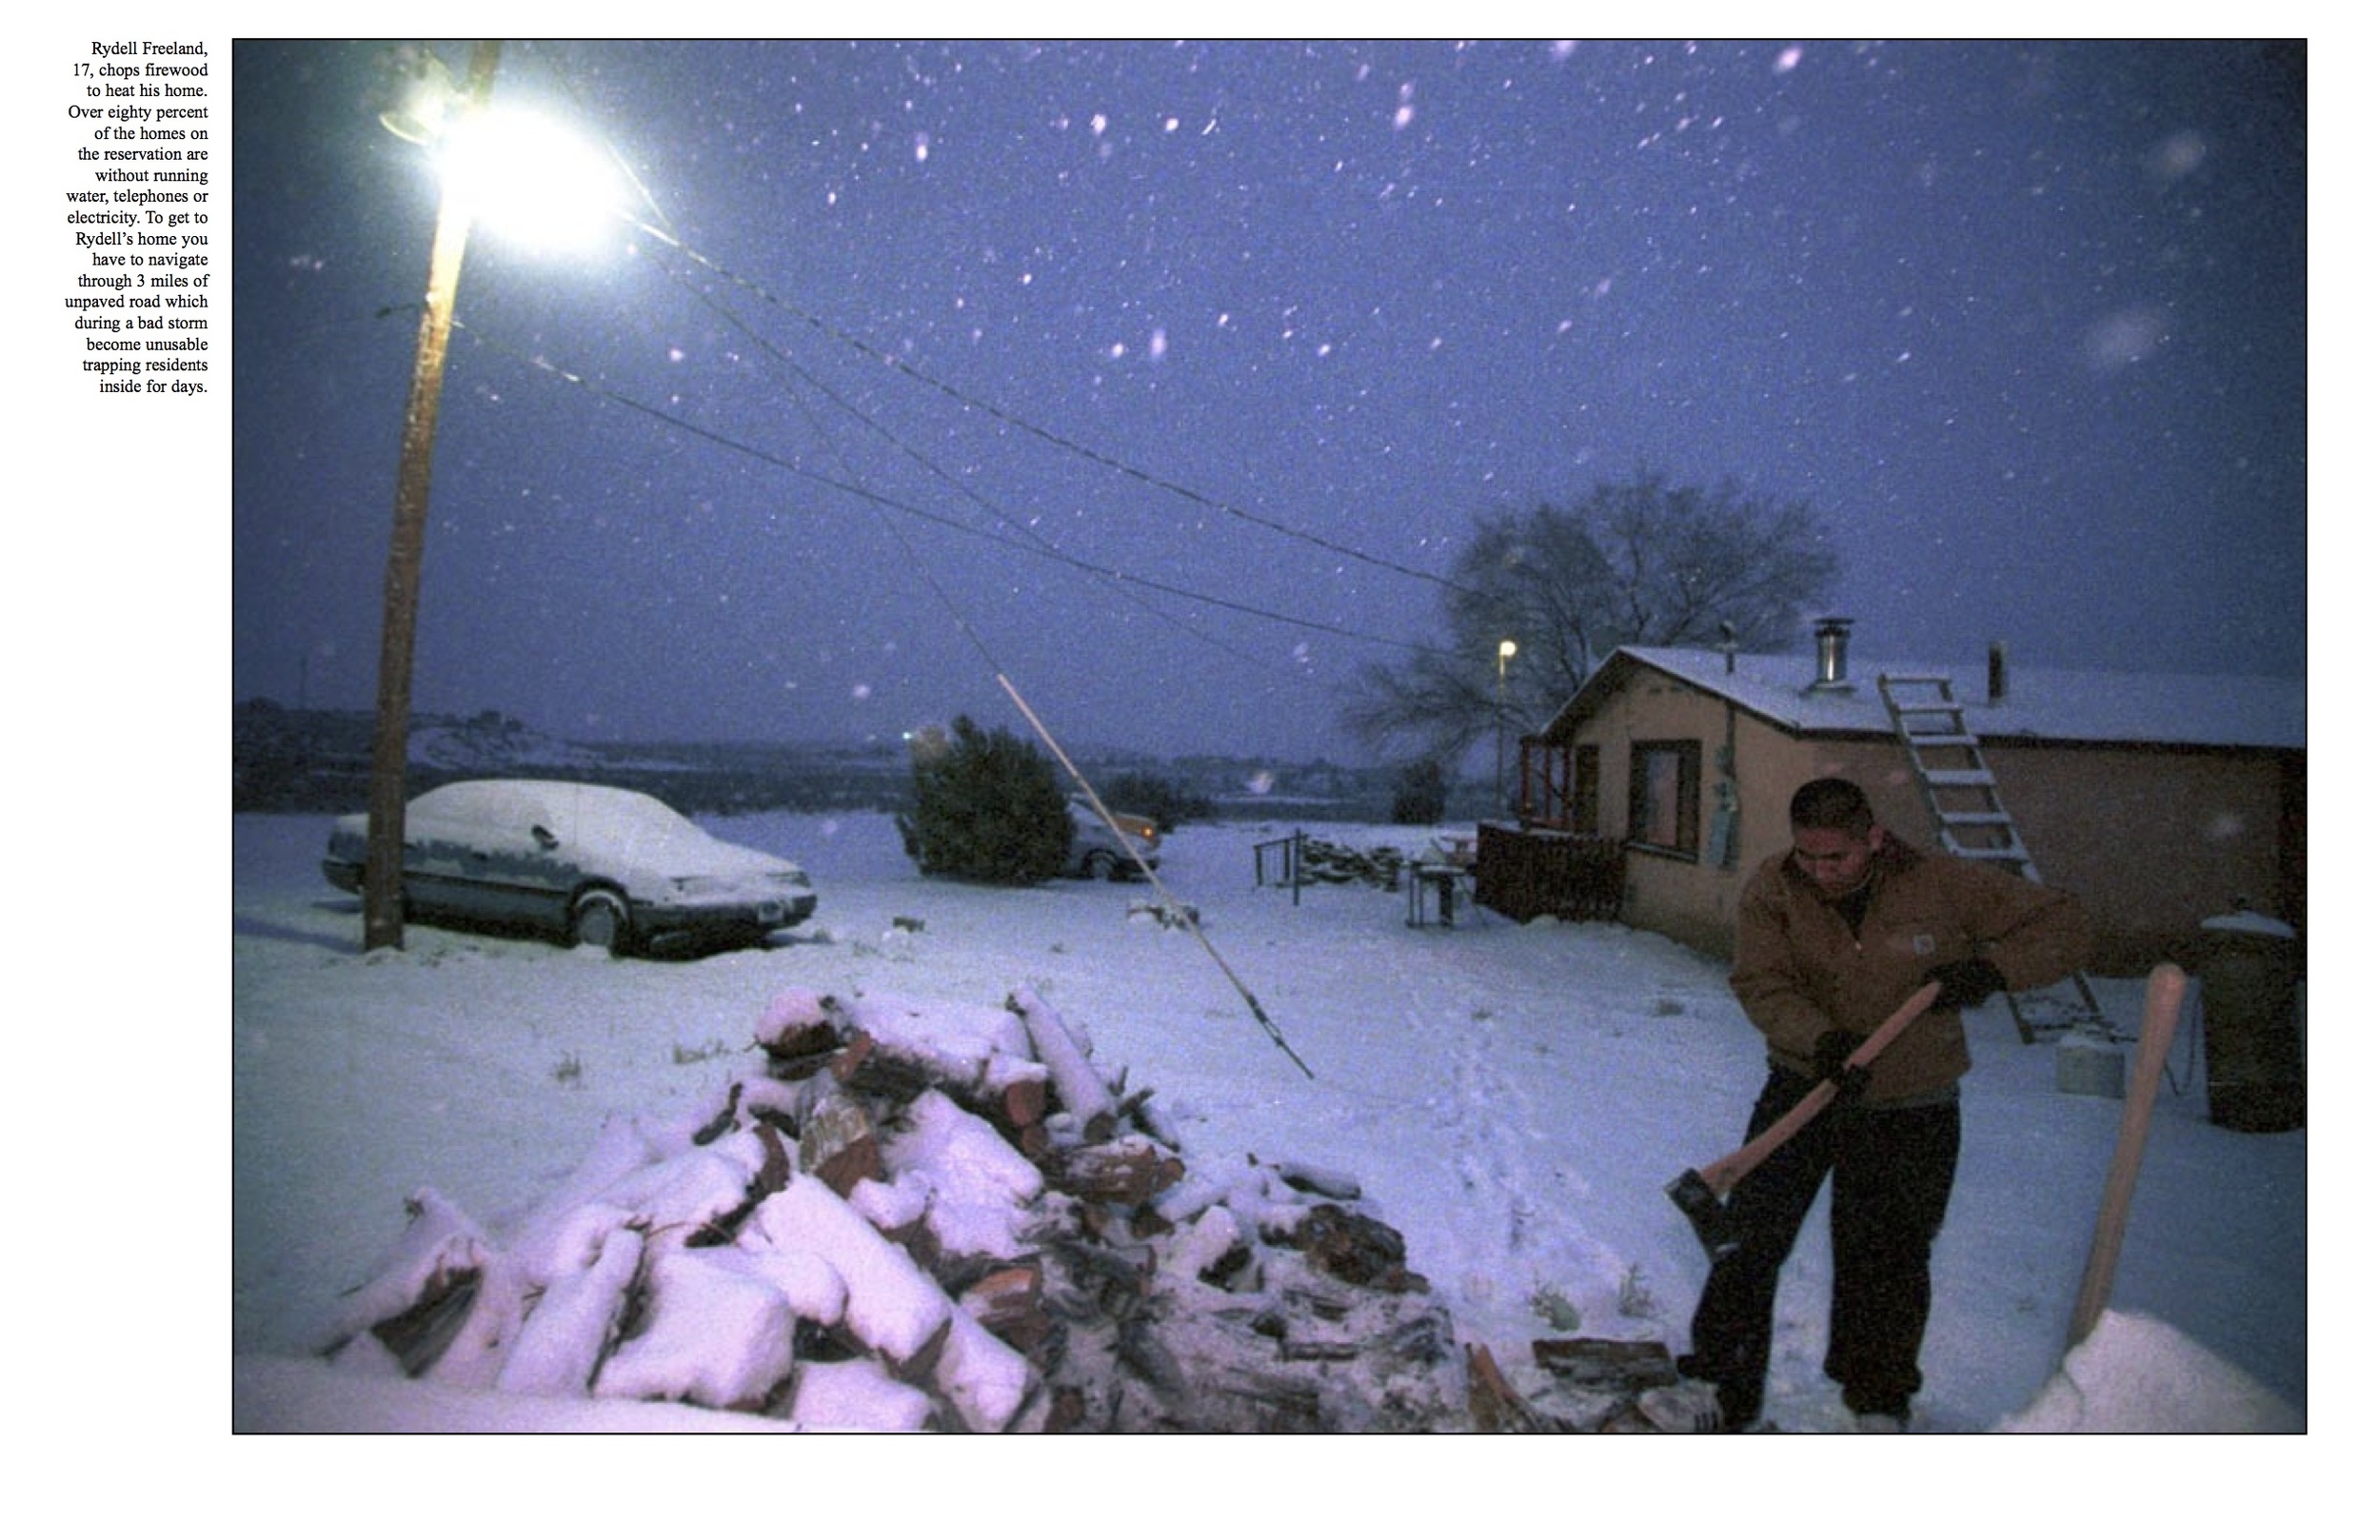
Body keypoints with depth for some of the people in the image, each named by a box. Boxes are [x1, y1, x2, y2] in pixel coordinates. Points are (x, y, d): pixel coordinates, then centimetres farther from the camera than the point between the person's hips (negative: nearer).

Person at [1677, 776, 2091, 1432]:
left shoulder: (1943, 883, -13)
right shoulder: (1773, 889, -11)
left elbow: (2065, 924, -5)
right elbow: (1761, 983, -15)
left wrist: (1992, 969, -21)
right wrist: (1819, 1039, -33)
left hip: (1910, 1111, 0)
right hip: (1802, 1089, 1)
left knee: (1887, 1256, 12)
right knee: (1750, 1236, -1)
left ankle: (1880, 1393, 36)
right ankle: (1723, 1381, 16)